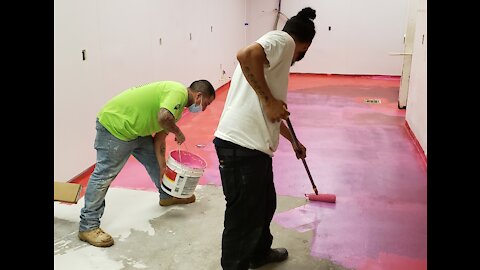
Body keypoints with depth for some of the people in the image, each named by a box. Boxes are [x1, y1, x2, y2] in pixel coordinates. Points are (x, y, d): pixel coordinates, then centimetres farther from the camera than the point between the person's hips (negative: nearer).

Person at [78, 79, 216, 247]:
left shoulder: (178, 106, 12)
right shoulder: (178, 92, -19)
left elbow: (159, 138, 12)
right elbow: (163, 117, -38)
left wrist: (163, 167, 7)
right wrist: (178, 133, -18)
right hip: (114, 125, -10)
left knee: (154, 160, 20)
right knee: (104, 175, -8)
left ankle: (167, 195, 41)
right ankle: (87, 227, -1)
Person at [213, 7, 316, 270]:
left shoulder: (277, 56, 25)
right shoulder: (283, 40, -3)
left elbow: (272, 115, 35)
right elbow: (246, 55, -26)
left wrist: (293, 140, 48)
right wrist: (269, 100, -17)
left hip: (253, 145, 11)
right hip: (241, 146, -11)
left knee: (265, 204, 27)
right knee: (243, 218, 2)